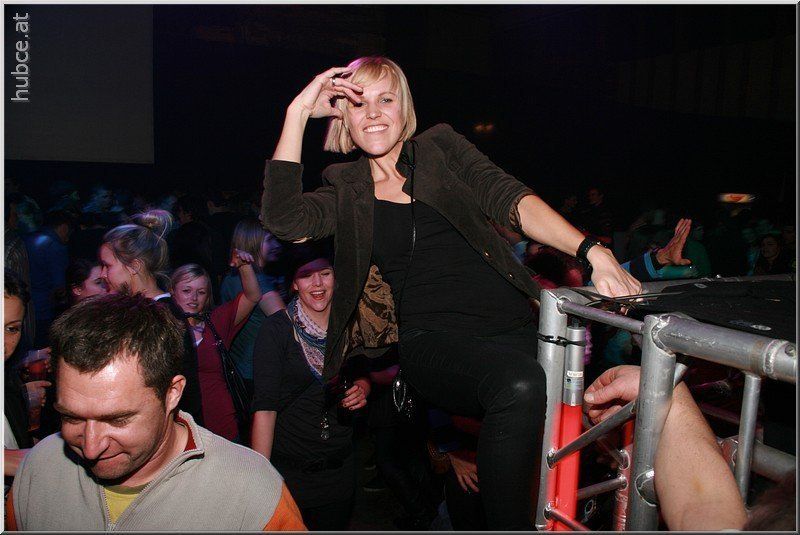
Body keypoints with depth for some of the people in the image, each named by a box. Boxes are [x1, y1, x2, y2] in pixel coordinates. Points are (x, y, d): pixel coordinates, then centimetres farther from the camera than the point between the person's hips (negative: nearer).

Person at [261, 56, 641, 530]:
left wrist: (593, 252, -12)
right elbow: (283, 219, -4)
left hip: (511, 326, 3)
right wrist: (299, 112, 0)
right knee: (520, 384, -33)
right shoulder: (346, 192, 15)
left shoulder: (443, 147, 16)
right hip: (434, 340, -3)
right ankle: (508, 524, -15)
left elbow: (512, 200, 3)